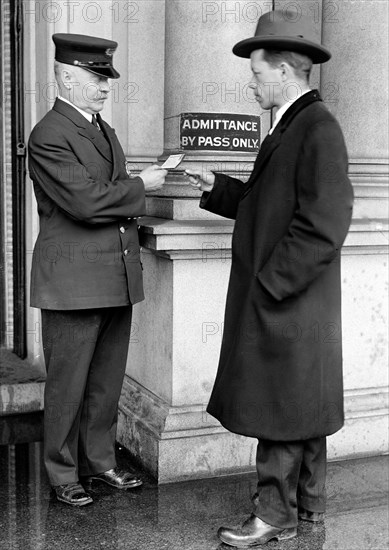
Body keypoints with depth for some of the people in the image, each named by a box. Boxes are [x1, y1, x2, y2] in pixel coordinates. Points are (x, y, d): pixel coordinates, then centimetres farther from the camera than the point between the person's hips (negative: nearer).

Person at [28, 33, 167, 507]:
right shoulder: (48, 136, -12)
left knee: (107, 380, 14)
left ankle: (99, 461, 29)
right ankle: (63, 475, 18)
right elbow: (87, 202, -21)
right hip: (73, 281, -8)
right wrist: (140, 186, -9)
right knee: (68, 383, 4)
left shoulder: (103, 129, 17)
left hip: (117, 279, 8)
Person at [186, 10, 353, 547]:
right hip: (278, 298, 10)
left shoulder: (319, 129, -16)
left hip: (289, 299, -10)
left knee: (280, 408, 0)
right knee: (299, 405, 17)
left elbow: (322, 224, -22)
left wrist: (271, 282, -20)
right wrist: (217, 187, 11)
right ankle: (308, 501, 30)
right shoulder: (290, 126, 14)